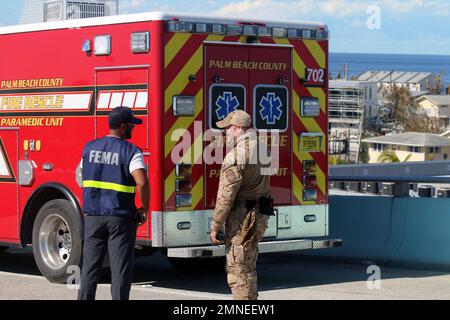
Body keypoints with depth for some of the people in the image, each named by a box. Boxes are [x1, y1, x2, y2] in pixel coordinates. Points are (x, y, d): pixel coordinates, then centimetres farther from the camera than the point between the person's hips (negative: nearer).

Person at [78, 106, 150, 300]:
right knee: (120, 267, 1)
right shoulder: (131, 151, -11)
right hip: (120, 216, -4)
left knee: (90, 265, 10)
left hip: (93, 215, 4)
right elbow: (142, 183, -22)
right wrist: (145, 209, -7)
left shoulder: (89, 148, 6)